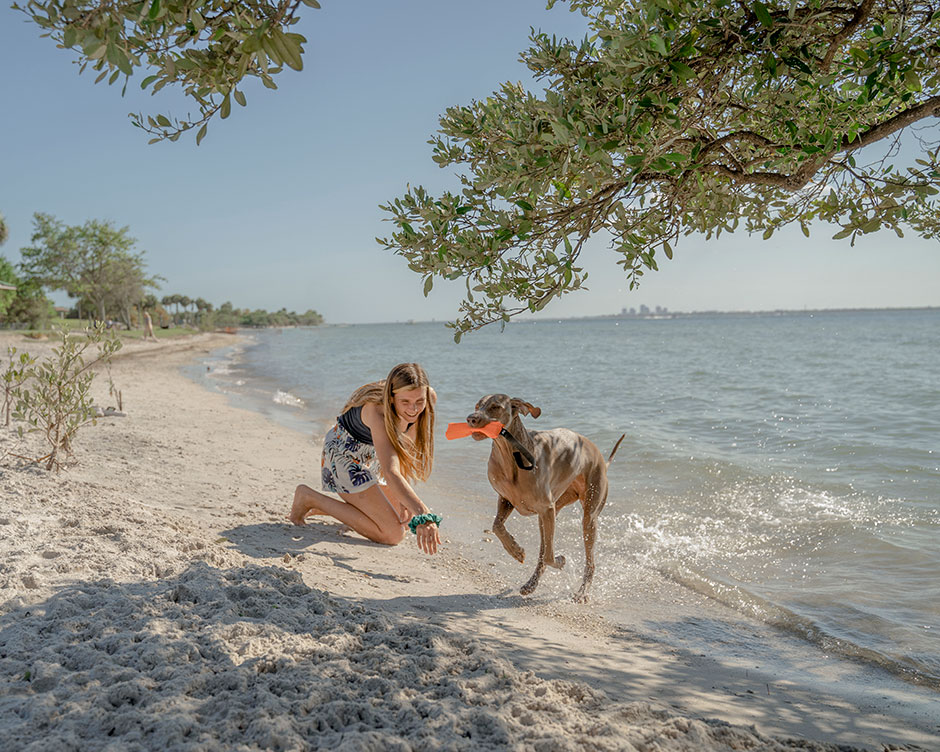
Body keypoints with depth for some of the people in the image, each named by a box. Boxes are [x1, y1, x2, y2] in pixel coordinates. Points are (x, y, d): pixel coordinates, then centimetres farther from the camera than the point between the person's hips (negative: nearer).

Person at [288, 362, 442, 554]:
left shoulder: (429, 399, -20)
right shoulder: (377, 410, -40)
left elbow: (407, 451, -11)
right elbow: (390, 473, -51)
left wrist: (404, 498, -21)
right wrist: (425, 516, -60)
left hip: (370, 456, 8)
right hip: (343, 454, -8)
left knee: (405, 520, 18)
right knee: (392, 535, -12)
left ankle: (326, 507, 24)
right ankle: (310, 498, -3)